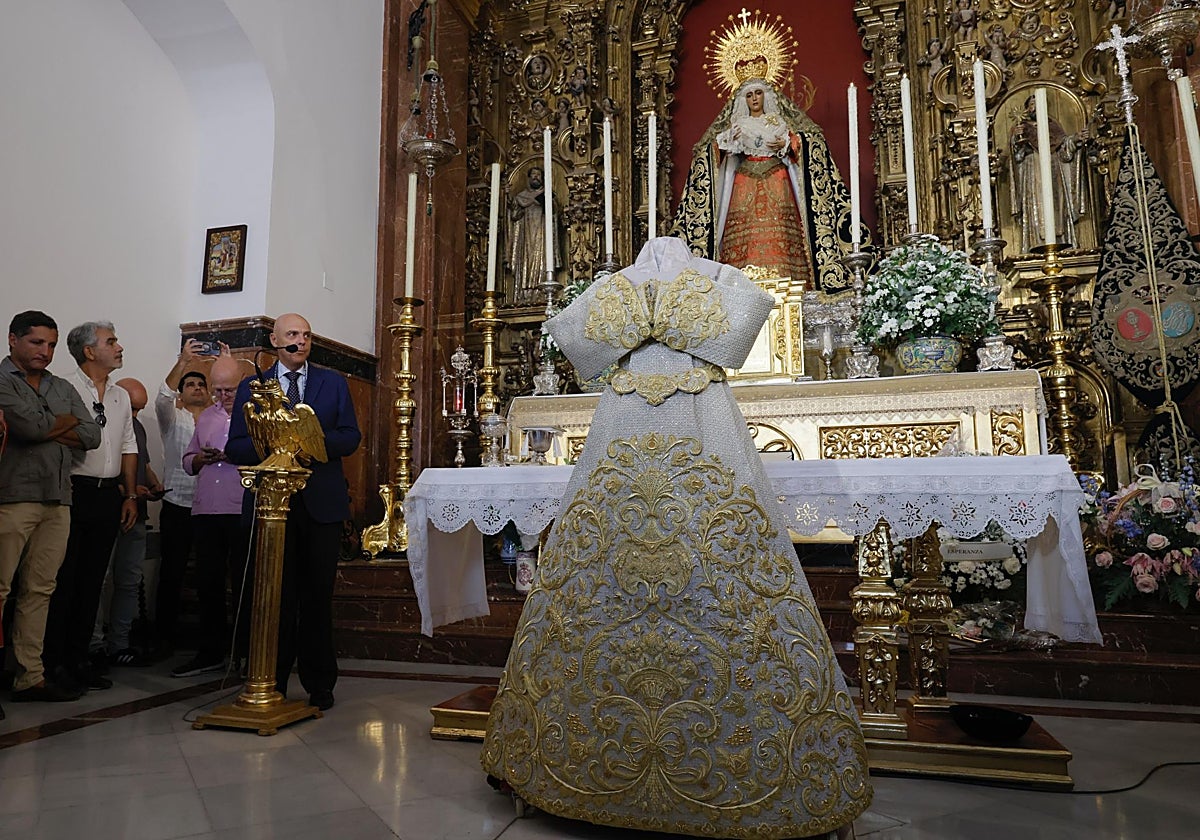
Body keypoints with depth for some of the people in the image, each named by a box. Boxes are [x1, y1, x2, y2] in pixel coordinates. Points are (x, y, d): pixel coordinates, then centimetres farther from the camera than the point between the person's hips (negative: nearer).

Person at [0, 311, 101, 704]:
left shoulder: (64, 388, 19)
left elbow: (91, 436, 8)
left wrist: (44, 429, -4)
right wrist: (67, 422, 3)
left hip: (57, 501, 6)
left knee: (39, 590, 8)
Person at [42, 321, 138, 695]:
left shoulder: (121, 396, 15)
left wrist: (131, 496, 12)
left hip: (109, 494, 6)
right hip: (74, 492, -6)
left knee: (92, 580, 10)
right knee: (63, 580, -1)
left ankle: (78, 658, 19)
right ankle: (53, 661, 10)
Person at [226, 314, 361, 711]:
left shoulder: (333, 383, 11)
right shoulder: (251, 387, 11)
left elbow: (351, 437, 3)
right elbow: (235, 447, 3)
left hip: (322, 502, 0)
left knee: (318, 595, 5)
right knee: (277, 596, 6)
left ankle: (320, 685, 16)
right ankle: (273, 684, 18)